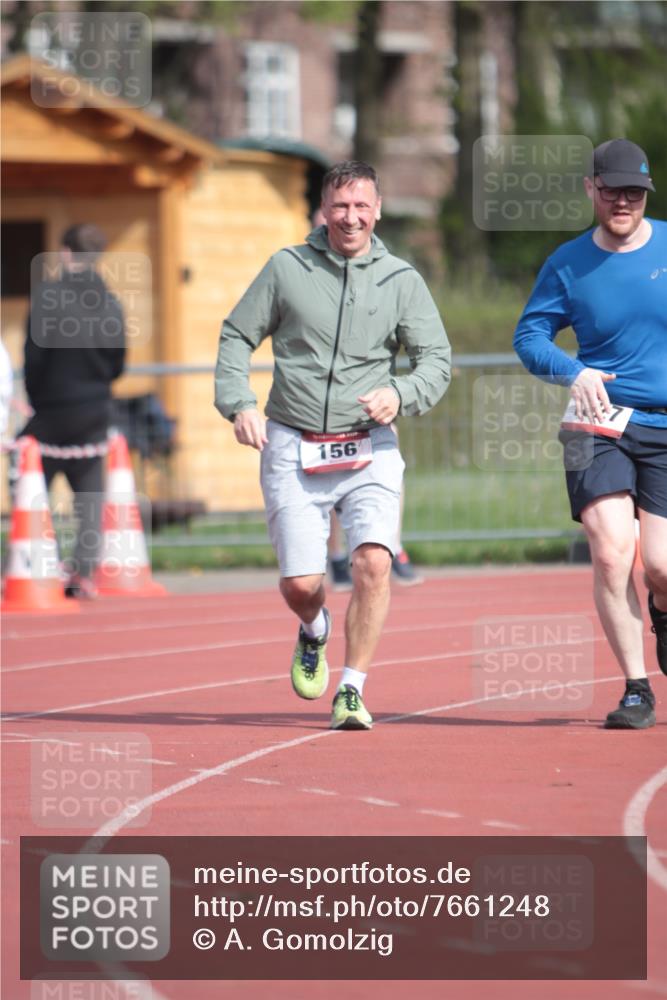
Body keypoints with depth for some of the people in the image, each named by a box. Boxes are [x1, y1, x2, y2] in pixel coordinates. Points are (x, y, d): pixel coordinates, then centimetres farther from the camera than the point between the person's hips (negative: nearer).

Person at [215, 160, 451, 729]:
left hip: (369, 451, 0)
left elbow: (437, 360, 2)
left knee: (373, 561, -20)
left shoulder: (401, 280, 4)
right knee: (300, 585, -2)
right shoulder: (287, 268, 3)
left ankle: (352, 693, -9)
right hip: (293, 451, 0)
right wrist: (238, 404, -7)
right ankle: (315, 632, 36)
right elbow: (237, 337, 9)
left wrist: (400, 394, -19)